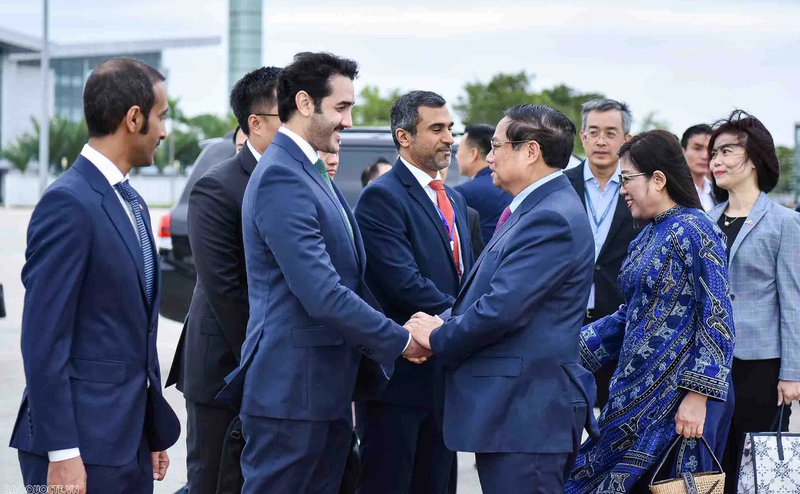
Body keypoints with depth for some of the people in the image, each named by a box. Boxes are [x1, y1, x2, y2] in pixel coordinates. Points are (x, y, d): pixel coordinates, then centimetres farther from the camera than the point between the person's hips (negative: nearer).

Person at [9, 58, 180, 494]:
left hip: (131, 441, 8)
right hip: (82, 446, -8)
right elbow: (43, 339, -17)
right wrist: (61, 453, -19)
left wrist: (155, 431, 17)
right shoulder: (68, 204, -14)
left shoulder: (132, 203, 14)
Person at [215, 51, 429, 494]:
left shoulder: (311, 174, 15)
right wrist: (400, 341, -13)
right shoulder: (281, 179, -18)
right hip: (291, 391, -10)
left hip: (326, 389, 10)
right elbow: (323, 296, -24)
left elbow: (349, 279, 21)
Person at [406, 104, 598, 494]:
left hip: (526, 410, -10)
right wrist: (445, 324, 3)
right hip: (511, 405, 10)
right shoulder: (533, 210, 16)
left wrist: (438, 338, -8)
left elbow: (501, 309, -23)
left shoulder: (551, 219, -17)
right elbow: (491, 295, 20)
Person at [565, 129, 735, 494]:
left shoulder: (693, 230, -13)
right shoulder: (647, 236, 13)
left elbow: (717, 321, -17)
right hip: (638, 393, 8)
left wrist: (698, 396, -21)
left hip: (677, 397, -8)